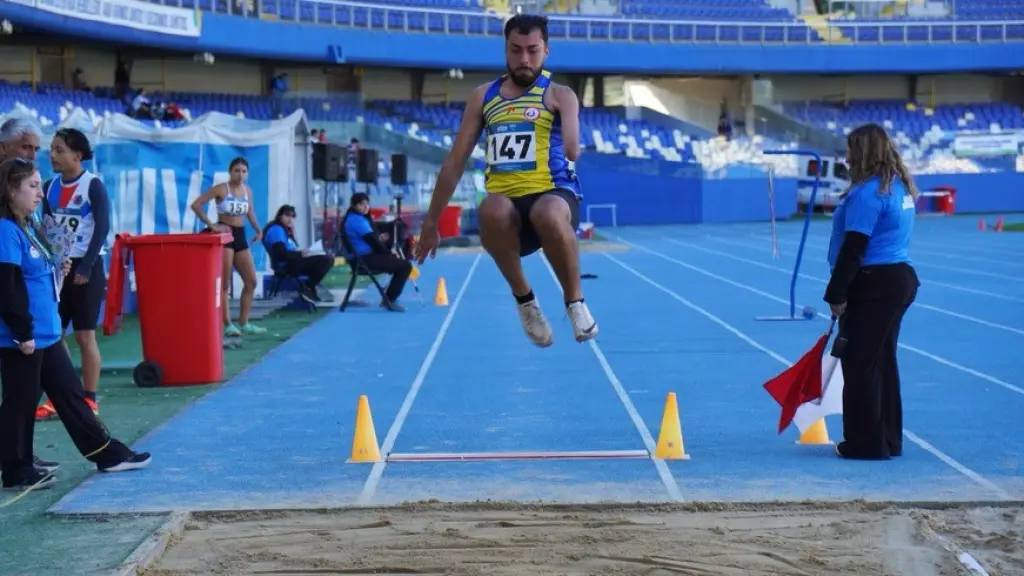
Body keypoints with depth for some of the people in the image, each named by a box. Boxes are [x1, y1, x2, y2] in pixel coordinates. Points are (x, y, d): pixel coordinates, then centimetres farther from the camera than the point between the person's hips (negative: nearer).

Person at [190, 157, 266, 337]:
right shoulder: (221, 189, -11)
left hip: (240, 236, 7)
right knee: (224, 283, -4)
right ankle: (227, 324, -1)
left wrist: (258, 230, 6)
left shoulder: (247, 190, 8)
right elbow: (196, 205, -14)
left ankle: (244, 323, 13)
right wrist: (211, 225, -17)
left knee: (251, 281, 6)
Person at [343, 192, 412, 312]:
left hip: (367, 257, 11)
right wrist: (390, 254, -7)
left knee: (399, 262, 25)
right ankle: (390, 300, -8)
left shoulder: (353, 218, 17)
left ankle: (389, 298, 20)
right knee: (405, 265, -14)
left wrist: (379, 238, 0)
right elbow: (372, 241, -18)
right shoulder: (357, 220, -16)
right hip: (366, 259, -11)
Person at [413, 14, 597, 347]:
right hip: (506, 203, 3)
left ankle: (574, 301, -13)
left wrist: (571, 149, -30)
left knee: (548, 215, -41)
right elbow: (455, 161, 19)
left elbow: (572, 149, -11)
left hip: (553, 193, -2)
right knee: (492, 210, -37)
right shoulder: (483, 97, 17)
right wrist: (431, 221, 20)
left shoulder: (558, 95, 7)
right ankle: (524, 299, -11)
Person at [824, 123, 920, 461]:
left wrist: (836, 294, -15)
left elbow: (853, 247, -20)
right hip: (899, 279, 10)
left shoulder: (867, 191, -16)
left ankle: (866, 444, 4)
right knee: (882, 362, 15)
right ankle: (887, 440, 22)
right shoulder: (898, 185, 14)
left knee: (860, 365, -1)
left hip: (872, 286, -10)